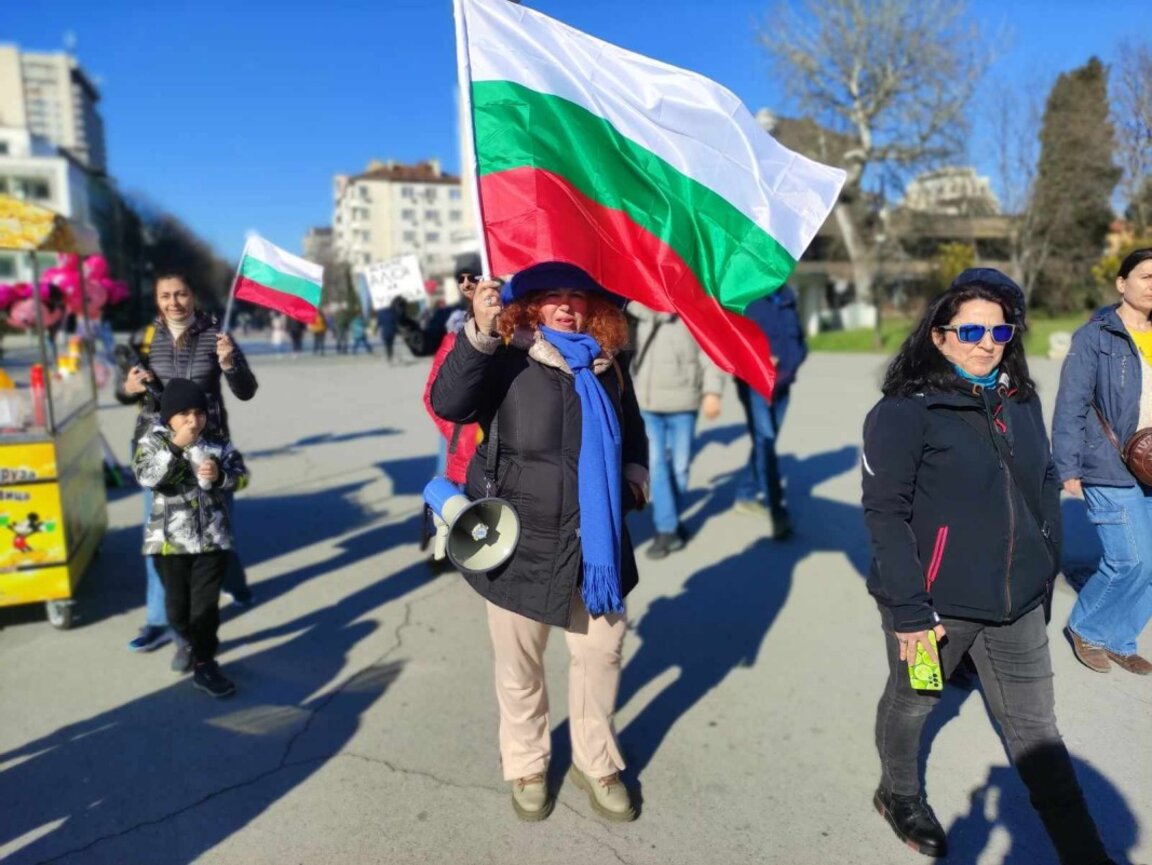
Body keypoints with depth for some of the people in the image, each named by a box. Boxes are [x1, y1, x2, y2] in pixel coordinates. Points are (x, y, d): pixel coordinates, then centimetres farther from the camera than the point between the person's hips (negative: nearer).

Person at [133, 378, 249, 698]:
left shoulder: (217, 443, 0)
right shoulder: (152, 441, -5)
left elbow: (241, 476, -1)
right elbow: (146, 477, -20)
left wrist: (219, 476, -20)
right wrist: (176, 448, -25)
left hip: (212, 538, 0)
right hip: (170, 539, 0)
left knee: (206, 604, 2)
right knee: (177, 603, 14)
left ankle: (204, 663, 12)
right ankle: (188, 643, 42)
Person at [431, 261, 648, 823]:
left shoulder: (608, 366, 5)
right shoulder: (506, 360, -10)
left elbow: (632, 430, 21)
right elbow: (447, 403, -27)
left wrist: (636, 474, 3)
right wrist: (479, 332, -37)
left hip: (595, 541, 4)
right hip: (520, 541, -4)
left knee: (601, 652, 15)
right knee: (519, 666, 13)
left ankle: (595, 763, 38)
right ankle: (525, 764, 37)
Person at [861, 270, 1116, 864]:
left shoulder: (1020, 400, 5)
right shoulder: (906, 410, -15)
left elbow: (1045, 484, 15)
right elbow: (885, 513, -17)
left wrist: (1047, 564, 11)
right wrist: (909, 610, -19)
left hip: (1016, 599, 5)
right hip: (935, 601, -5)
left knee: (1035, 727, 15)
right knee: (912, 703, 18)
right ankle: (898, 793, 44)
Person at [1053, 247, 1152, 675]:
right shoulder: (1094, 337, -8)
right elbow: (1071, 407, -11)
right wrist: (1068, 467, -14)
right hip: (1111, 467, -6)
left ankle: (1117, 639, 25)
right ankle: (1086, 627, 16)